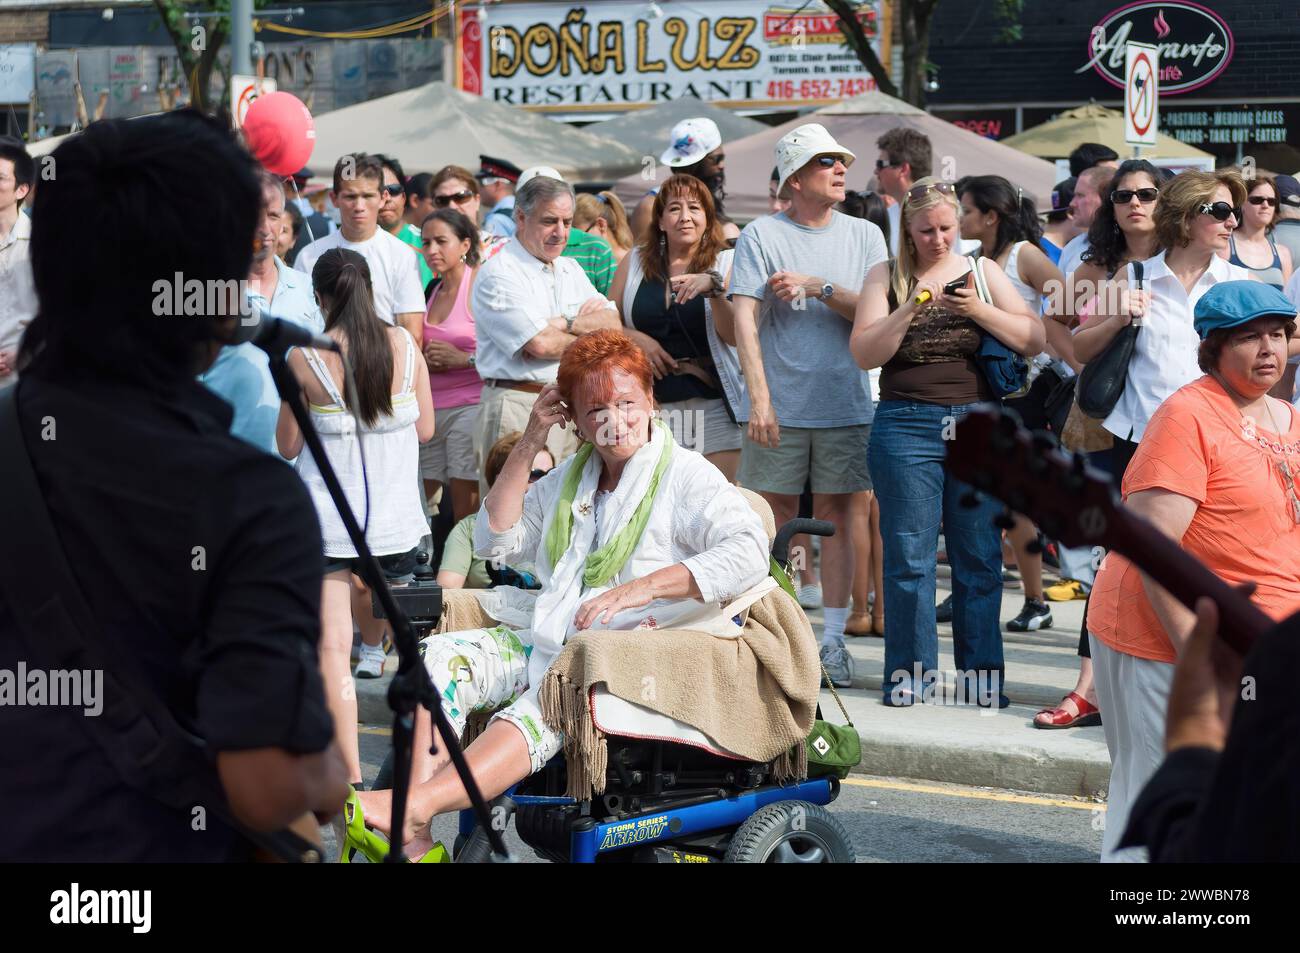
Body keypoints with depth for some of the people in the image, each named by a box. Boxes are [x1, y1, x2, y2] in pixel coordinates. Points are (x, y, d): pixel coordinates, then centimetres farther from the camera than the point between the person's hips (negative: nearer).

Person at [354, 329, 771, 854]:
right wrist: (527, 446, 11)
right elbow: (495, 540, 22)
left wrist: (640, 589, -25)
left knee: (546, 707, -37)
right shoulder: (570, 477, 22)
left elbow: (749, 553, -17)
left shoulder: (685, 475, -1)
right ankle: (414, 840, -31)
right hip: (546, 643, 7)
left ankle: (413, 808, -54)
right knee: (439, 656, -18)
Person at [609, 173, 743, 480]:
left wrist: (714, 289, -22)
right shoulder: (635, 262, 12)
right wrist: (636, 338, -2)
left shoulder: (725, 263, 5)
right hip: (653, 405, 2)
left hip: (714, 407, -2)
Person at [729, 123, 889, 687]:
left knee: (836, 518, 5)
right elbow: (745, 319, -8)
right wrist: (759, 397, -17)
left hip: (845, 403, 2)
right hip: (780, 406, -2)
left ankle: (832, 640, 10)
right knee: (775, 521, 3)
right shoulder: (761, 236, -1)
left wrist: (817, 286, -12)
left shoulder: (864, 235, 9)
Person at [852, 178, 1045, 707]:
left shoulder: (982, 271, 10)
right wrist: (909, 310, -15)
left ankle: (982, 671, 8)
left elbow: (1035, 340, 4)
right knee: (909, 556, -2)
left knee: (981, 557, 2)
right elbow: (864, 353, -2)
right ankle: (910, 669, 7)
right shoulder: (886, 277, 8)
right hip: (907, 426, -1)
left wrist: (980, 310, -11)